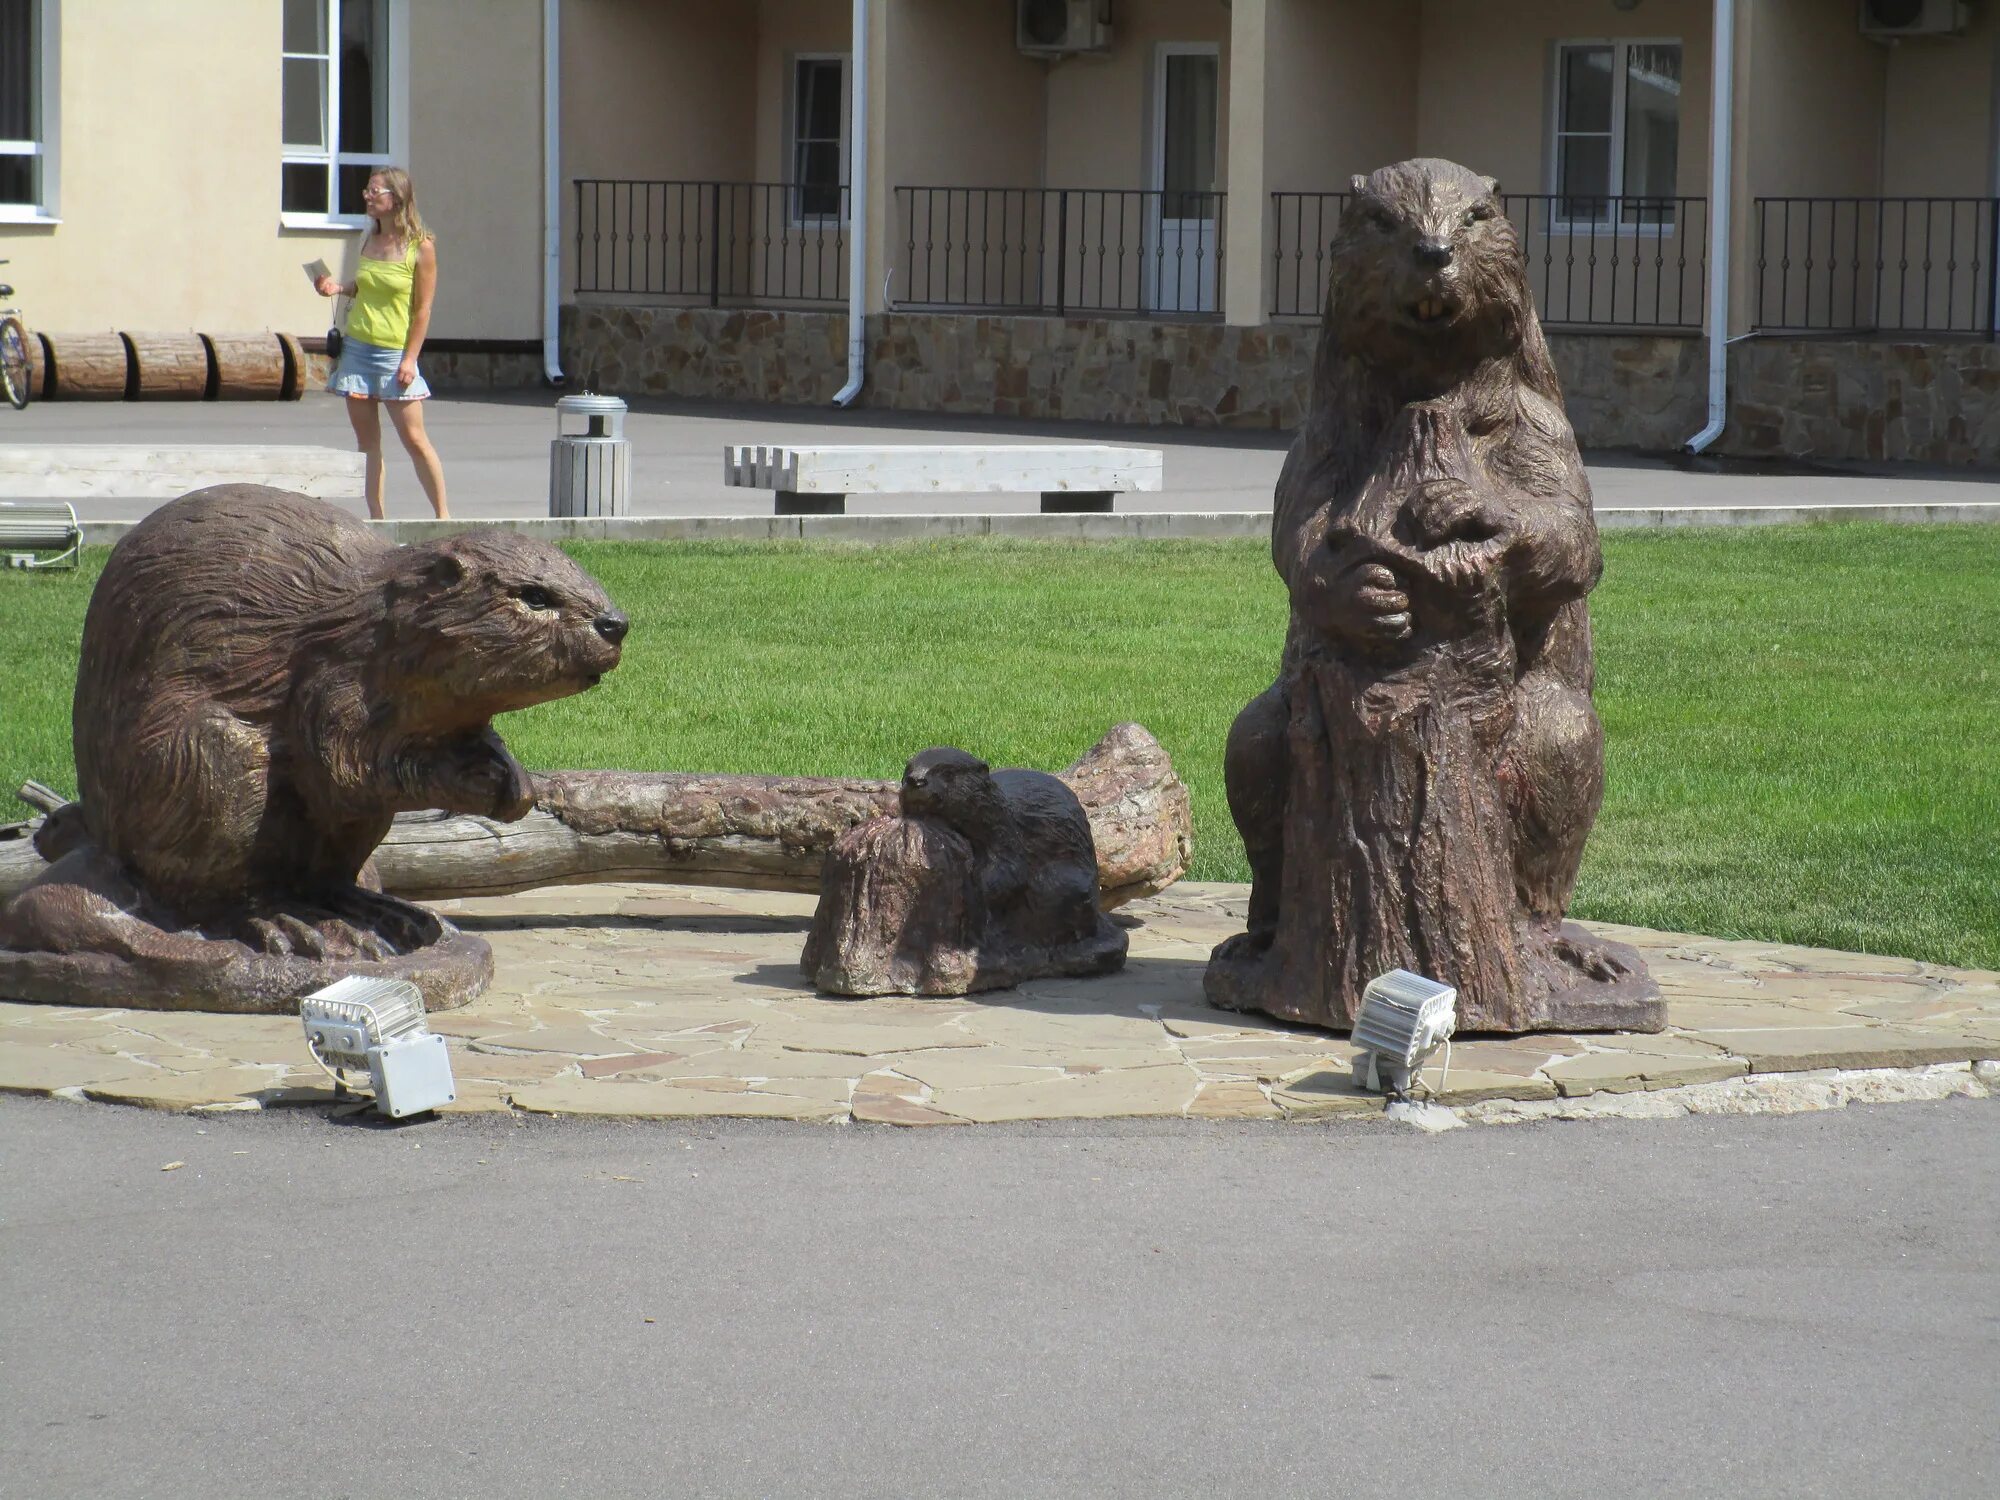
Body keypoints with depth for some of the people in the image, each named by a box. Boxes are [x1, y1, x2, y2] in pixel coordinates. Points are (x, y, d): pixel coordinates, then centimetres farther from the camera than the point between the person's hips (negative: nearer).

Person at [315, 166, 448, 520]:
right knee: (367, 440, 5)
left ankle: (443, 514, 3)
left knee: (414, 439, -5)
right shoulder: (371, 241, 9)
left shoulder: (420, 246, -9)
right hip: (356, 348, 6)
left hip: (394, 353, -6)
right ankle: (376, 518, 8)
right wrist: (339, 288, 3)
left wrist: (409, 358, -13)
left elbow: (423, 308, -9)